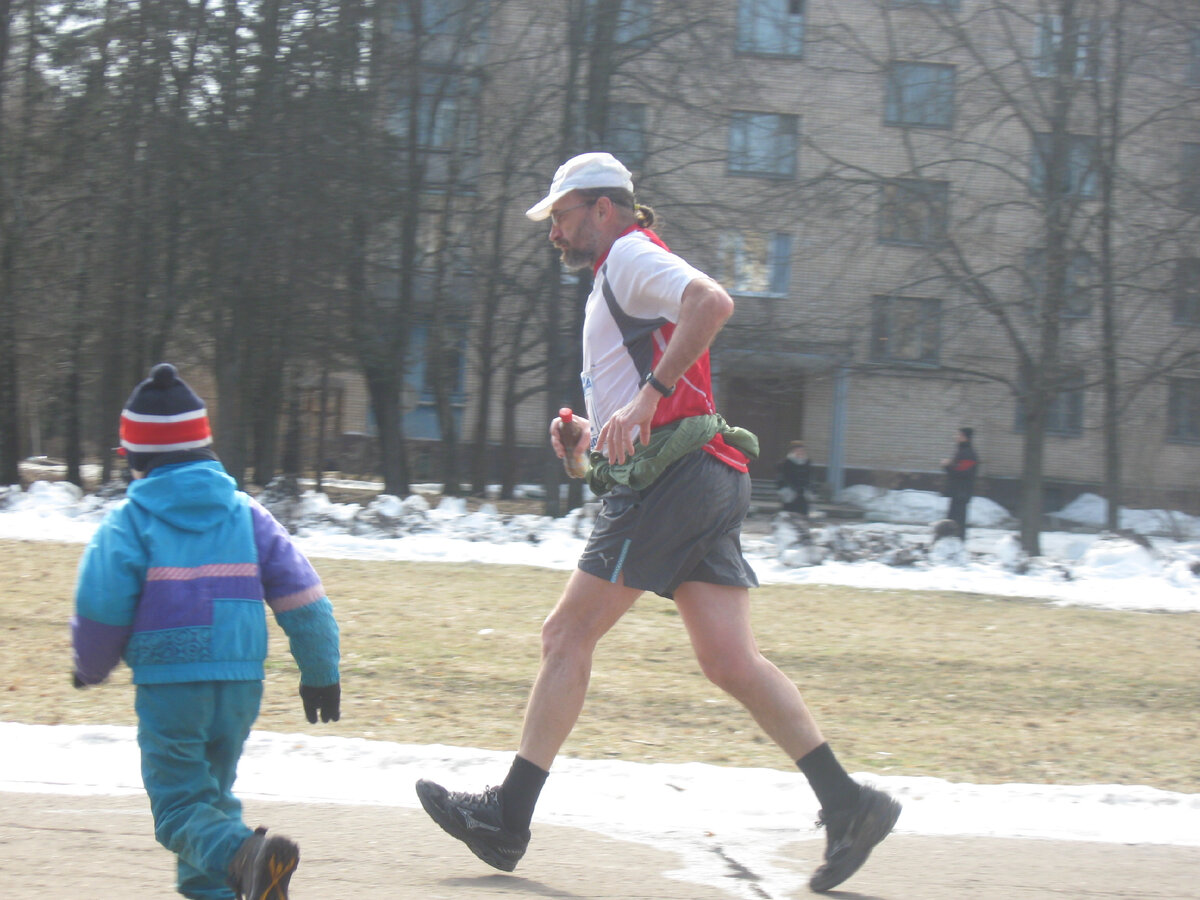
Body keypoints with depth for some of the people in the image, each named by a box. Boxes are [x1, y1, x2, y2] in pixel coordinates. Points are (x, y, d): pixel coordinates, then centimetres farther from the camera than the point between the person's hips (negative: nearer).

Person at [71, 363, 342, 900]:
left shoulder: (130, 521, -3)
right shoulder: (245, 513, 9)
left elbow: (101, 604, -9)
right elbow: (301, 596, 7)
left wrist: (92, 666, 11)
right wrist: (320, 671, 16)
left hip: (168, 683, -4)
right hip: (241, 682, 5)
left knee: (180, 806, -3)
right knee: (212, 790, 24)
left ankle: (245, 853, -31)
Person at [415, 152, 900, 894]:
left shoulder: (631, 256, -2)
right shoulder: (619, 283, 29)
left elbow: (713, 302, -23)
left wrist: (648, 395, -26)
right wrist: (586, 436, 19)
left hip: (670, 481, -10)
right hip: (705, 483, 10)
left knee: (567, 637, -3)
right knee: (731, 661, 2)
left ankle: (508, 818, 0)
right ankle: (849, 806, -4)